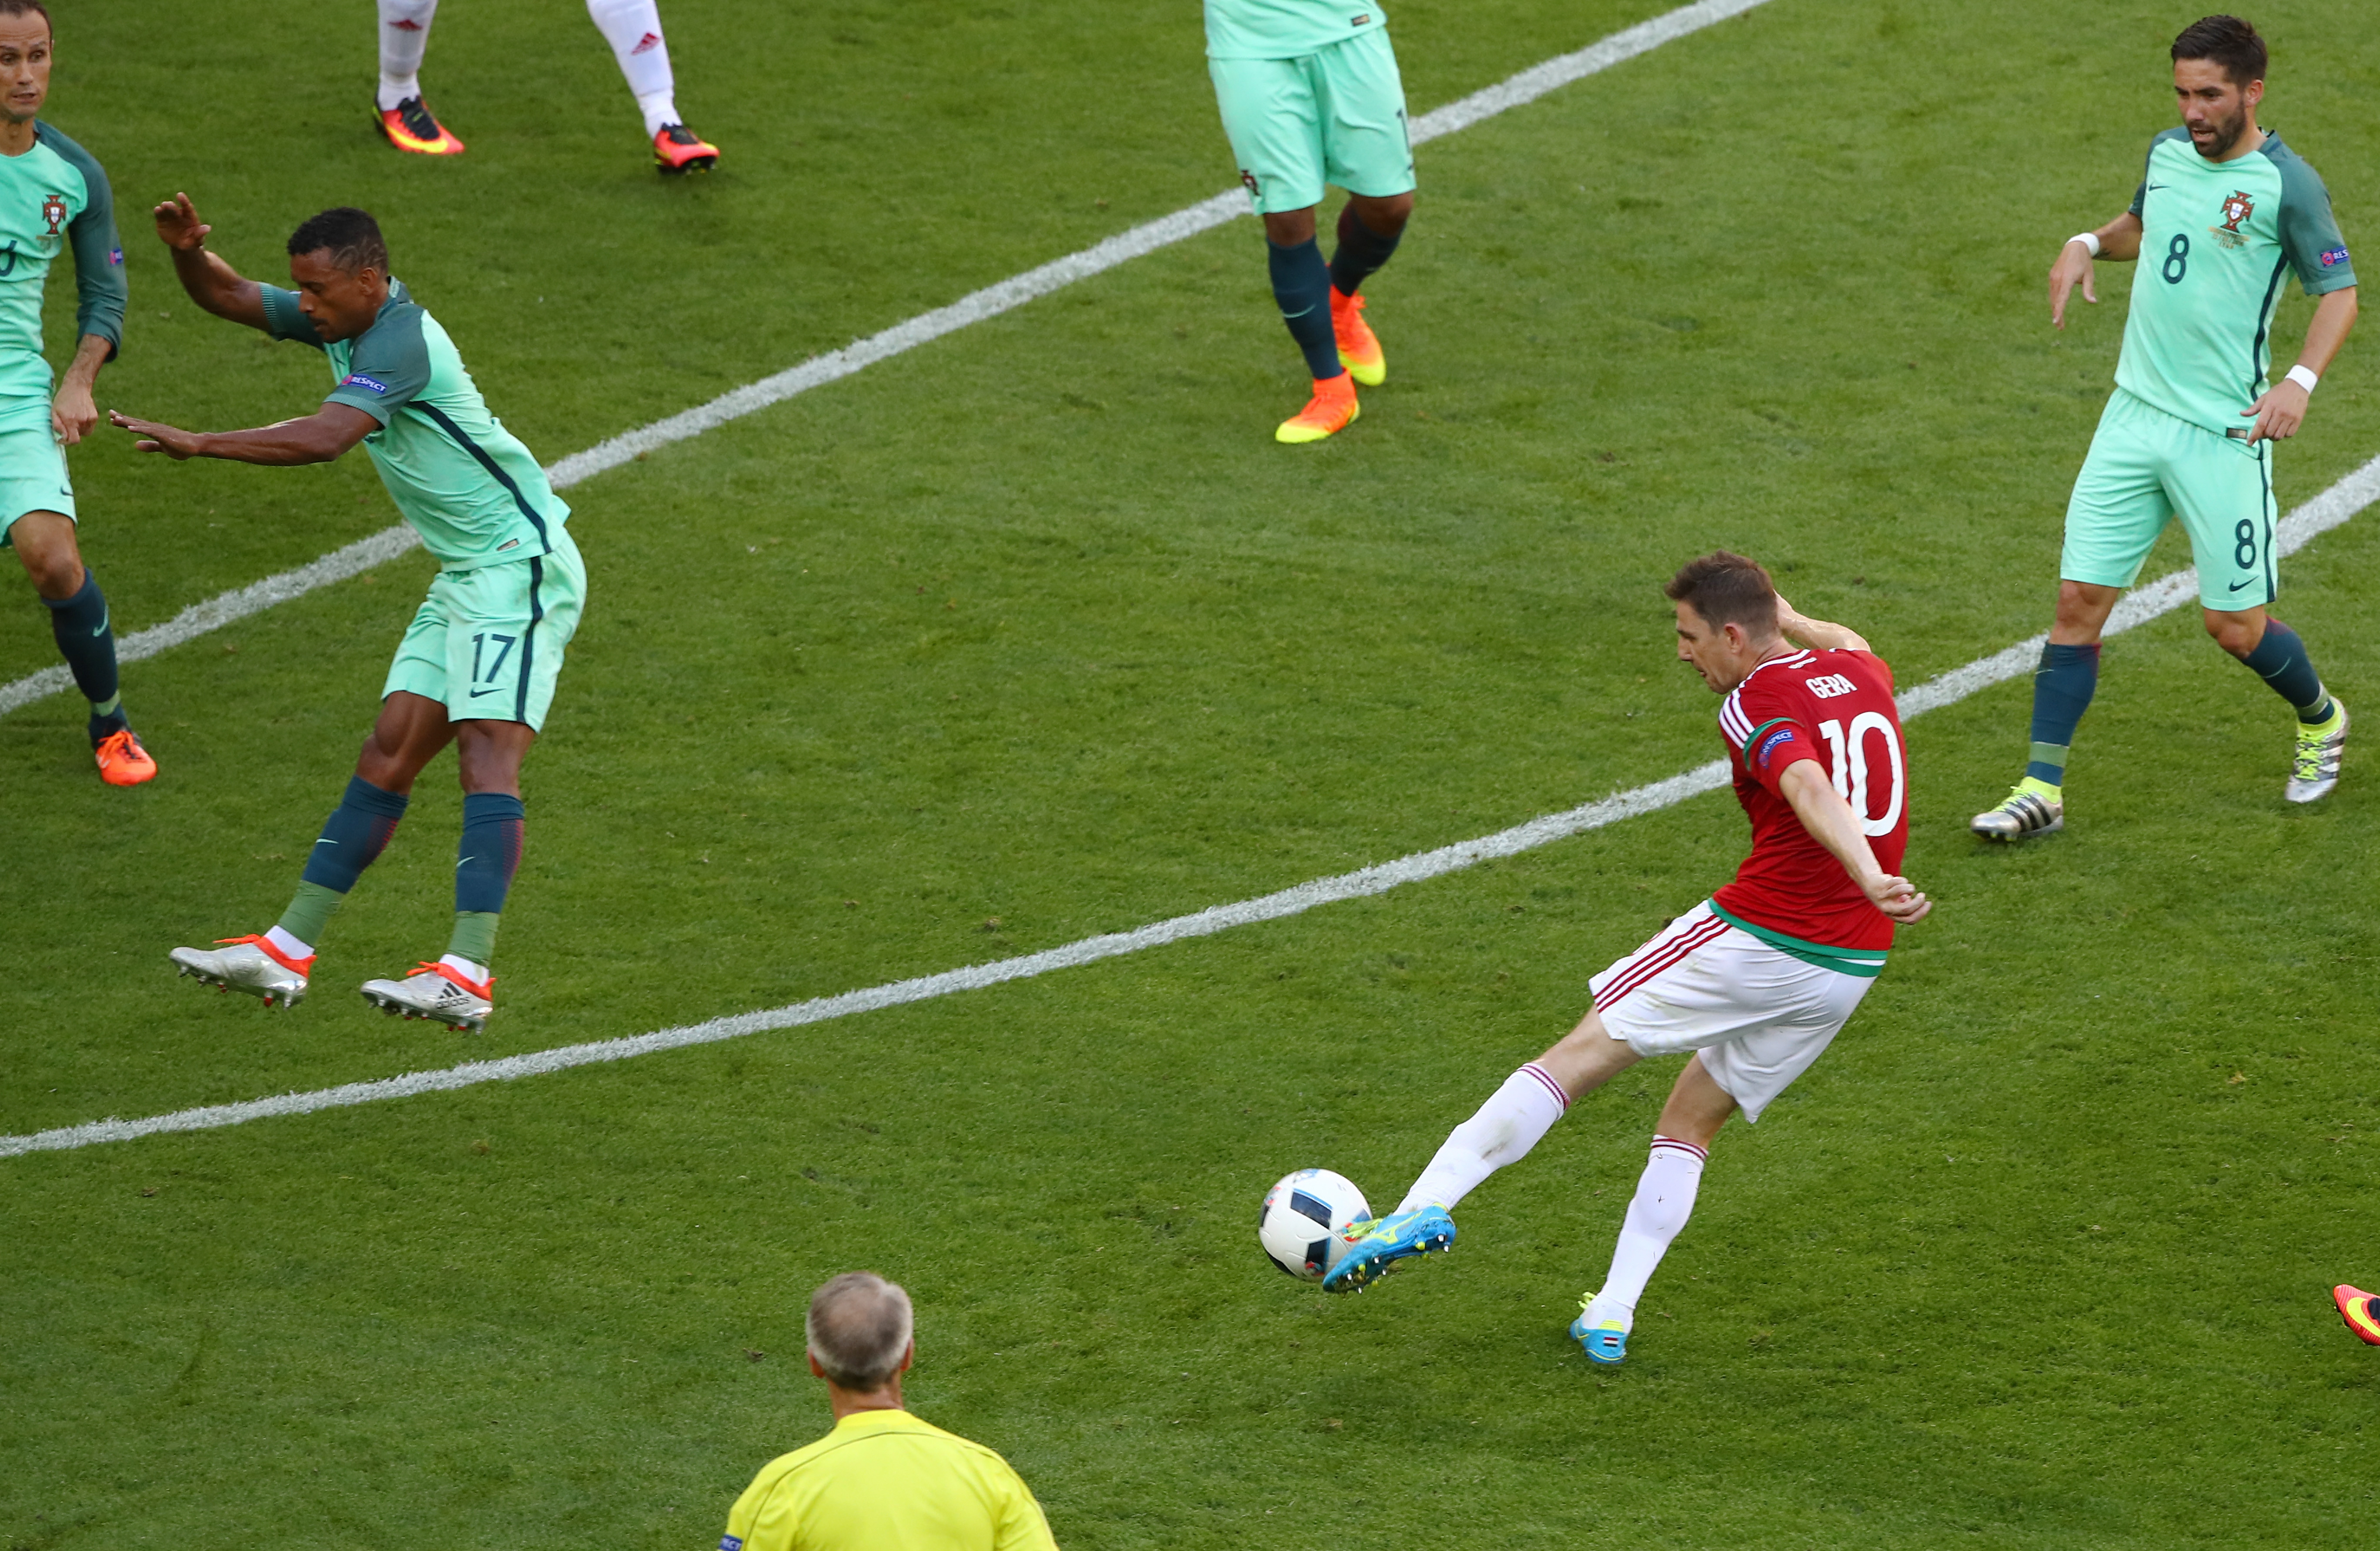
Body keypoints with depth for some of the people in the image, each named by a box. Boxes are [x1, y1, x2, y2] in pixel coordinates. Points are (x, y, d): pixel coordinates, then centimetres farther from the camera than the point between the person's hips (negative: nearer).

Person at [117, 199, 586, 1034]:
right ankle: (288, 950, 8)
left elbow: (325, 437, -34)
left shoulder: (401, 339, -21)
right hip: (466, 578, 10)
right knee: (389, 754, 8)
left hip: (520, 566, -10)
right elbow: (228, 298, 17)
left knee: (488, 751, -19)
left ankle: (468, 974, -30)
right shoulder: (346, 325, 9)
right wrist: (186, 249, -5)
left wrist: (199, 444, -31)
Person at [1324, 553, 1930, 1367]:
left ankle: (1425, 1204, -10)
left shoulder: (1757, 703, -10)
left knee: (1580, 1055, -1)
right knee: (1691, 1122, 19)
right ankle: (1612, 1314, 11)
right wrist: (1791, 619, 52)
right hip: (1854, 964, 7)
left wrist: (1872, 881, -43)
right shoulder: (1863, 674, 12)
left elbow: (1812, 792, -29)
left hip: (1755, 936, -7)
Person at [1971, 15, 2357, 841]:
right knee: (2079, 598, -1)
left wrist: (2299, 380, -21)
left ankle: (2321, 720, 34)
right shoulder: (2168, 152, 5)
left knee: (2236, 625, 2)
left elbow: (2339, 292, -6)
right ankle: (2042, 788, 3)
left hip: (2224, 431, -5)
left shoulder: (2285, 184, -13)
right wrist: (2090, 244, 5)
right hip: (2136, 411, 5)